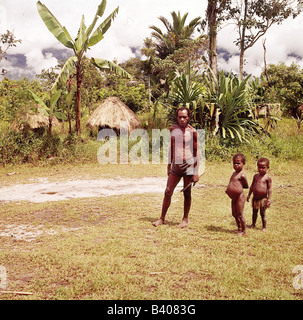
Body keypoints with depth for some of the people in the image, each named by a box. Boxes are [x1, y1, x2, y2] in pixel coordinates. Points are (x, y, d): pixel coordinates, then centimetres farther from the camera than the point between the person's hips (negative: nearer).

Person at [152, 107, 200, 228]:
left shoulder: (193, 132, -5)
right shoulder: (173, 129, 6)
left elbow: (196, 153, -4)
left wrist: (196, 172, -8)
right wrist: (169, 165, 16)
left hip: (188, 166, -3)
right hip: (175, 166, 3)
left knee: (187, 193, 6)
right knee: (168, 192, 2)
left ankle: (185, 219, 21)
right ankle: (162, 218, 13)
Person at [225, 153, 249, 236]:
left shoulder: (242, 175, -16)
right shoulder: (234, 173, 11)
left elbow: (246, 186, -9)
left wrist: (239, 187, -6)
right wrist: (228, 189, 8)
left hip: (239, 197, -9)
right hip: (233, 198, 9)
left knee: (240, 215, -2)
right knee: (234, 214, 16)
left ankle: (244, 231, 11)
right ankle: (239, 228, 32)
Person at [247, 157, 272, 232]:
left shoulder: (267, 177, -10)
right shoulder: (256, 176, 5)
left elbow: (269, 189, -9)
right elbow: (252, 186, 13)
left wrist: (269, 199, -12)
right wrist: (249, 195, 14)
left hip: (263, 199, -5)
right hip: (255, 198, 5)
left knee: (262, 214, 3)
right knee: (254, 212, 18)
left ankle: (264, 227, 17)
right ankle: (253, 224, 36)